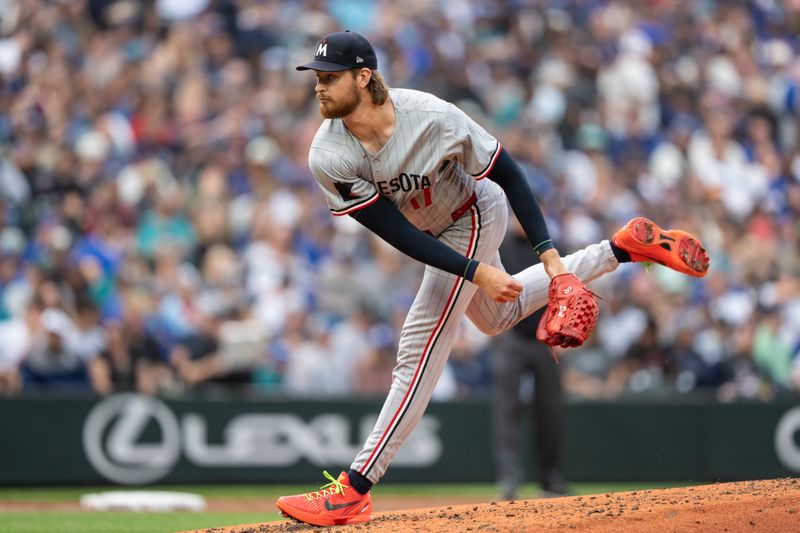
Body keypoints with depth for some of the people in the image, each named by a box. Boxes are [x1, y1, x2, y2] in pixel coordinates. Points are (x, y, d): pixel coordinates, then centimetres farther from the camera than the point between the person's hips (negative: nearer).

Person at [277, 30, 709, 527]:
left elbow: (507, 173, -23)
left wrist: (548, 253, -27)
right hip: (434, 233, 6)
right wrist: (476, 272, -33)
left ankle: (353, 492, -10)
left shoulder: (431, 117, -36)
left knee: (420, 351, -11)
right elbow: (395, 232, -26)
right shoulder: (328, 158, -27)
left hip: (472, 219, -6)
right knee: (500, 315, 27)